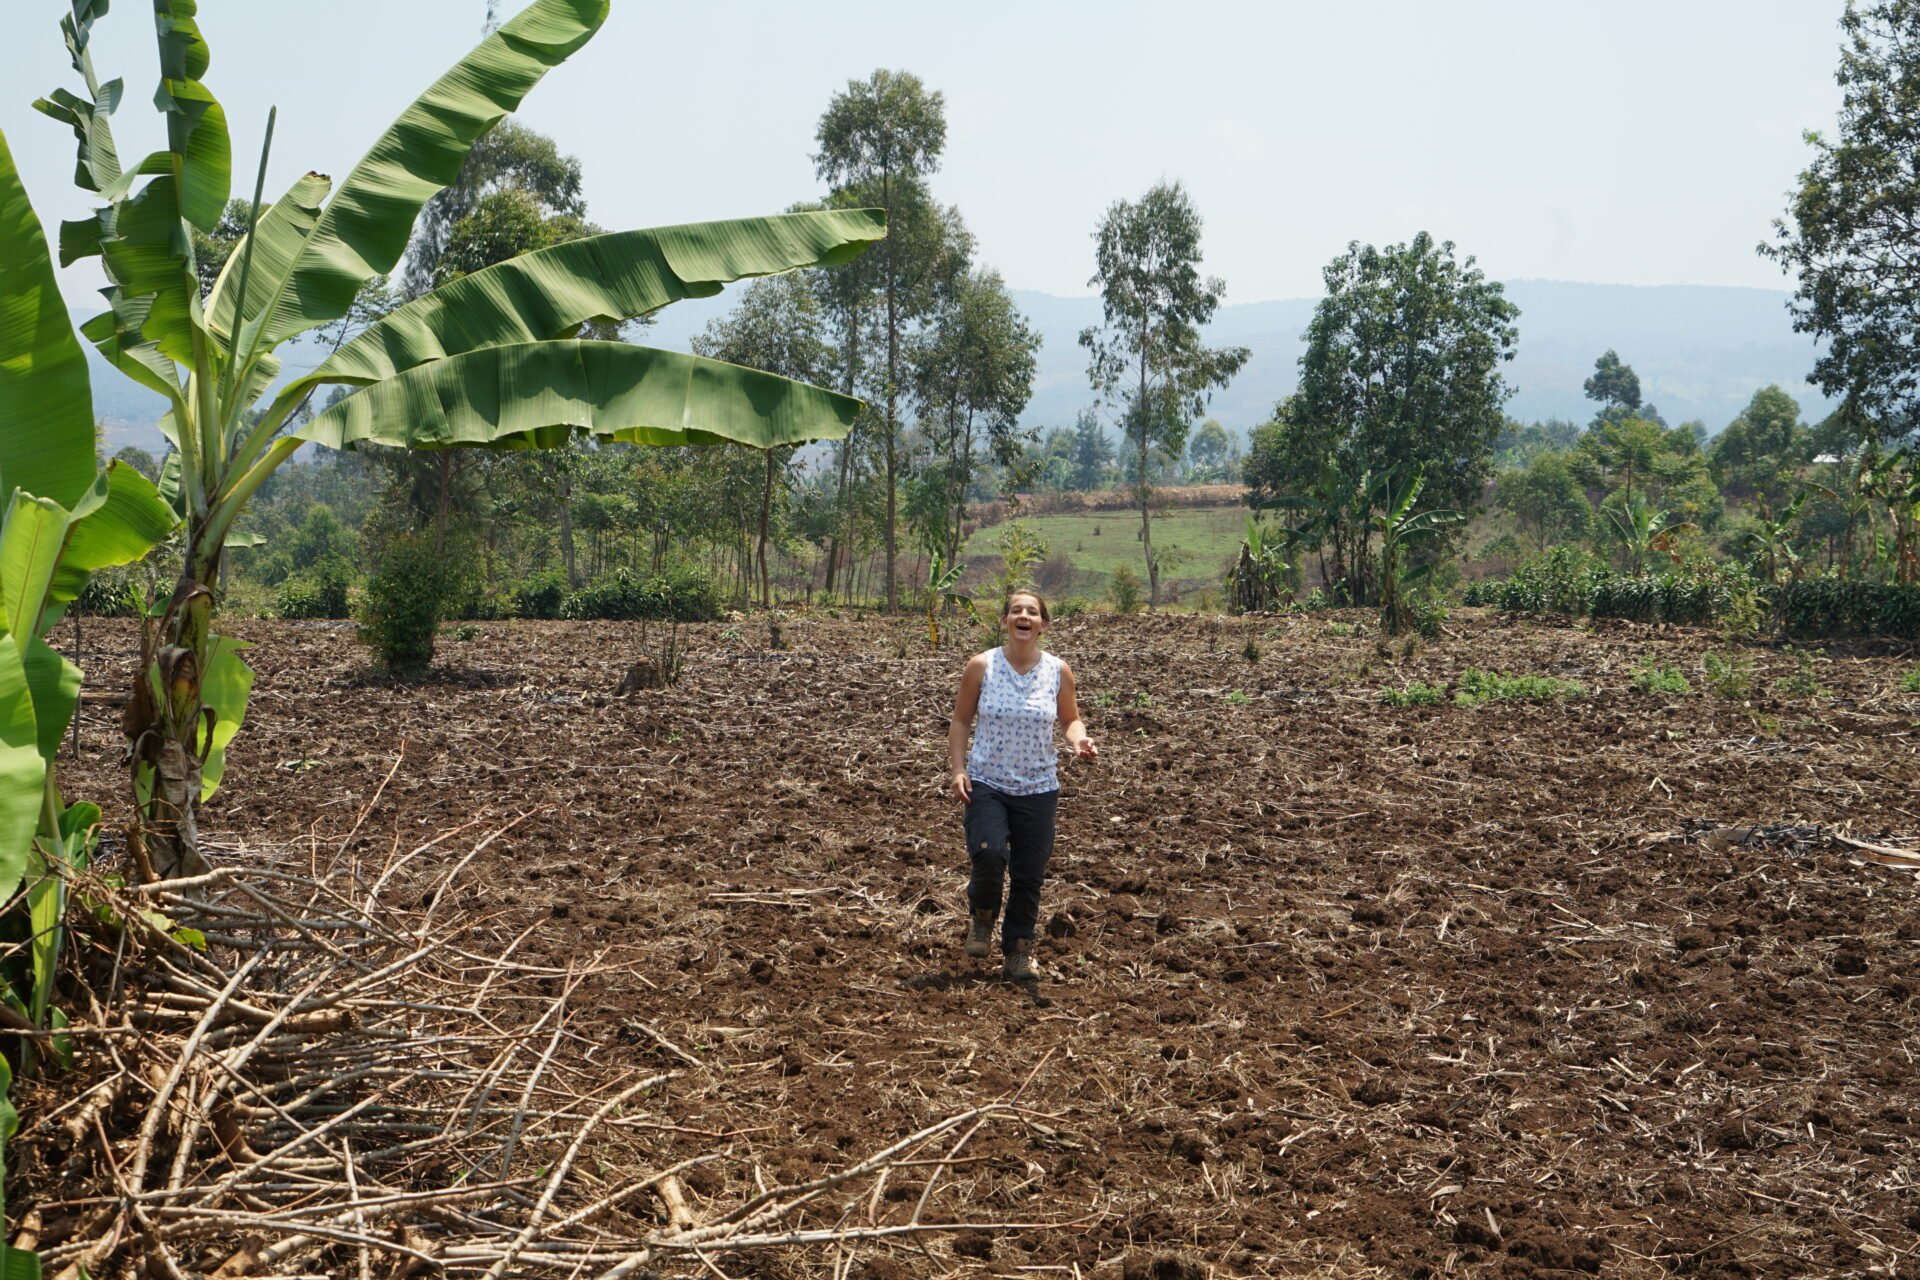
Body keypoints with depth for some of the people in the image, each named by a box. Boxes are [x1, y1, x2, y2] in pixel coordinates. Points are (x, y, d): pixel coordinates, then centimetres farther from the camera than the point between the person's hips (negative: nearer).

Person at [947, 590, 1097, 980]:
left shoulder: (1058, 672, 0)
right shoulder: (981, 666, -4)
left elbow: (1070, 718, 13)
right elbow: (960, 720, 4)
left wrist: (1079, 740, -10)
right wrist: (958, 769, -7)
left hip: (1038, 788, 2)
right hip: (987, 783, -2)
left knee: (1029, 875, 5)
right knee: (989, 855, -23)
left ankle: (1018, 951, 26)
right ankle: (982, 918, 9)